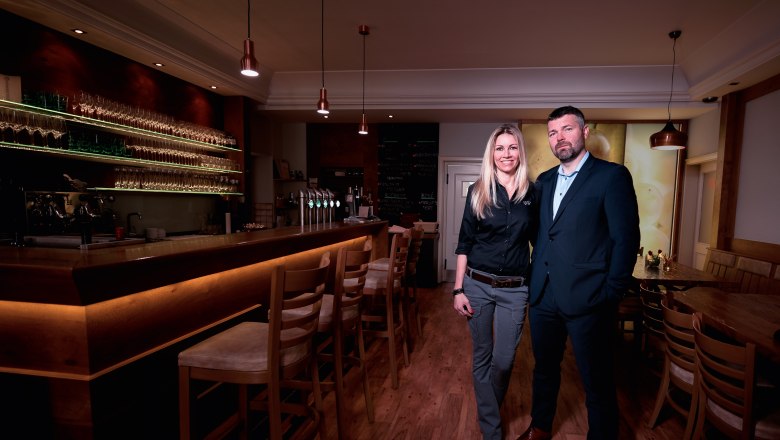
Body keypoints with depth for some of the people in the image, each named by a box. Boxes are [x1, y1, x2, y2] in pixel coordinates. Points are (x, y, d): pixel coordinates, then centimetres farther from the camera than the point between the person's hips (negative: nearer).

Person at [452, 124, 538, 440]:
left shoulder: (532, 193, 1)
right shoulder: (478, 191, -2)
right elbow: (464, 243, -1)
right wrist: (458, 289, -5)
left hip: (514, 289, 1)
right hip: (477, 284, 0)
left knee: (504, 359, 8)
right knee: (482, 356, 10)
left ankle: (489, 410, 40)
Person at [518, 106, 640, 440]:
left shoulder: (612, 176, -6)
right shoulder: (544, 181, 12)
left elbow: (626, 238, -9)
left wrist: (611, 294, -11)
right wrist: (535, 280, 7)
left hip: (587, 299, -6)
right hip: (543, 296, 6)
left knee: (597, 381, 9)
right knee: (544, 369, 21)